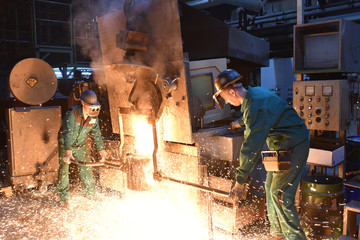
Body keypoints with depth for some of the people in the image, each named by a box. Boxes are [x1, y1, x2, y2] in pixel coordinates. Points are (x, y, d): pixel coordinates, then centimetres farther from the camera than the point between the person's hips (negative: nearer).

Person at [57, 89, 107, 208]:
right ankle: (65, 198, 8)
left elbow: (97, 134, 0)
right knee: (64, 170, -5)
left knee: (86, 169, 4)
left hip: (81, 145, 4)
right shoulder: (72, 114, -27)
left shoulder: (94, 117, -10)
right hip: (65, 144, -4)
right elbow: (68, 134, -35)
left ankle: (91, 195, 20)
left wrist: (101, 150, 1)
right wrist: (68, 152, -45)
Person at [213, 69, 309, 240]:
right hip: (281, 145, 10)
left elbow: (251, 148, -30)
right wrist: (240, 122, 43)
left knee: (280, 193, -7)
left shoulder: (255, 107, -29)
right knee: (271, 187, 14)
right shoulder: (254, 93, 1)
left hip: (293, 147, -10)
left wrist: (240, 181, -24)